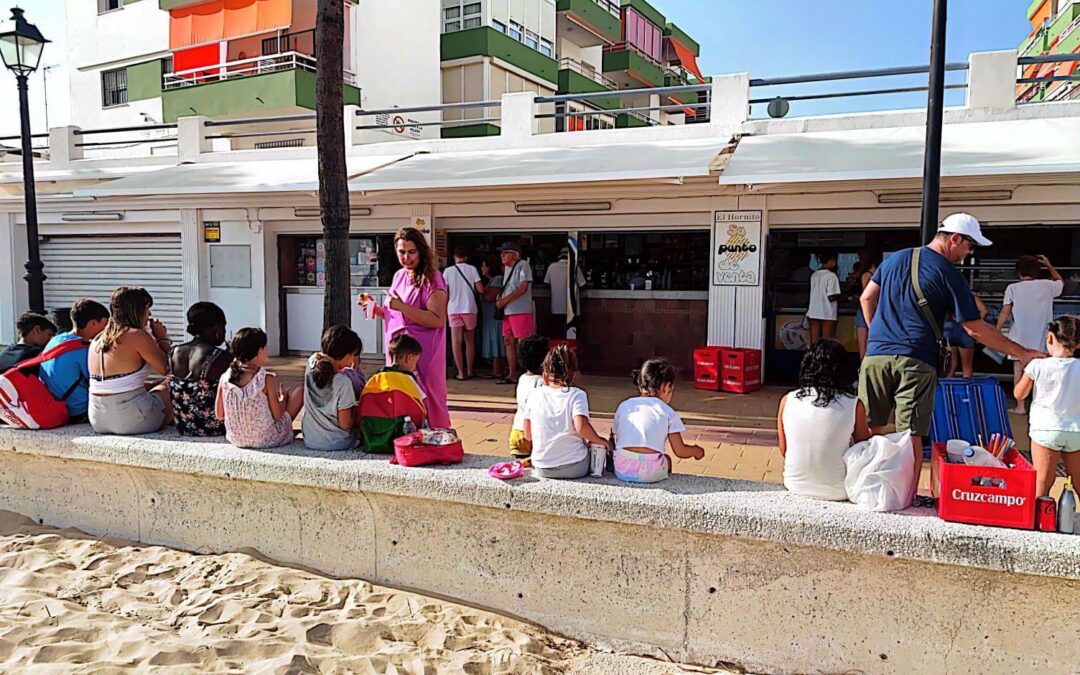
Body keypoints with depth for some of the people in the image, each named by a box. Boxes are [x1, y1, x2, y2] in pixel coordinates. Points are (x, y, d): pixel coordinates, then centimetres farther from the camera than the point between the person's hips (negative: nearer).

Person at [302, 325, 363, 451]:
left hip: (309, 440, 6)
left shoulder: (312, 362, -12)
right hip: (337, 444, -6)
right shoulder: (343, 382, -28)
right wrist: (355, 408, -2)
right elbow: (345, 424, -21)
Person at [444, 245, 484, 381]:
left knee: (456, 341, 0)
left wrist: (445, 308, 14)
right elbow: (480, 289, -7)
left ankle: (461, 373, -4)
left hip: (454, 309, -1)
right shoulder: (472, 269, -1)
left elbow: (444, 293, 0)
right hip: (469, 308, 1)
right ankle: (470, 371, 20)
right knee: (470, 341, 14)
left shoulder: (448, 271, 0)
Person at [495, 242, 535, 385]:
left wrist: (505, 300, -14)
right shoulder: (507, 268, 19)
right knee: (509, 341, 9)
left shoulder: (523, 265, -7)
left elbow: (523, 288, -15)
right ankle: (512, 375, 14)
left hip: (521, 311, -9)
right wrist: (500, 296, 6)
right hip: (508, 311, 9)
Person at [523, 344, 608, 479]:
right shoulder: (577, 395, -8)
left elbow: (528, 436, 5)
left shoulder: (535, 395, 1)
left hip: (541, 470, 4)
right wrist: (599, 440, -6)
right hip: (574, 468, -3)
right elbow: (581, 427, -24)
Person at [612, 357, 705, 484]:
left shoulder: (624, 406, 17)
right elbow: (680, 451, 11)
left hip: (622, 470, 1)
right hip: (650, 473, -1)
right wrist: (697, 450, 32)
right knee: (667, 459, 31)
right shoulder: (668, 412, 10)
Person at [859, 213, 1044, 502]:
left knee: (868, 428, 9)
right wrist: (1020, 352, 7)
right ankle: (907, 495, 6)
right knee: (911, 434, 2)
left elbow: (867, 298, 16)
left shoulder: (895, 258, 13)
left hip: (876, 355, 4)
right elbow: (975, 328, -1)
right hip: (915, 362, -4)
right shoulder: (950, 275, -2)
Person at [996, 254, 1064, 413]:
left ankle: (1020, 406, 5)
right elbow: (1060, 282, 27)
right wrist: (1049, 265, 34)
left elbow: (1005, 312, -7)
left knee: (1019, 371, 5)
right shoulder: (1047, 285, 2)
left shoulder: (1012, 288, -5)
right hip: (1040, 337, 2)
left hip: (1019, 337, -2)